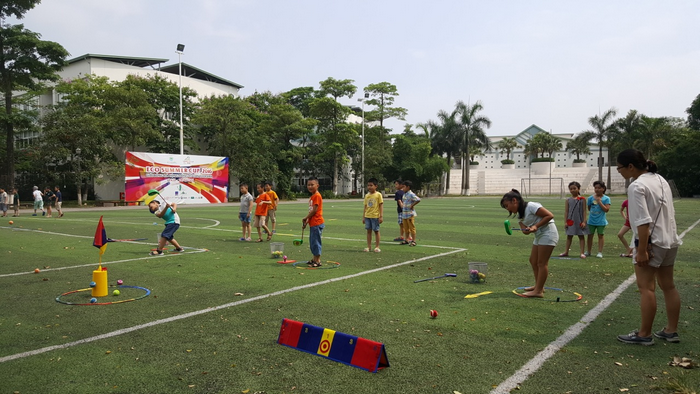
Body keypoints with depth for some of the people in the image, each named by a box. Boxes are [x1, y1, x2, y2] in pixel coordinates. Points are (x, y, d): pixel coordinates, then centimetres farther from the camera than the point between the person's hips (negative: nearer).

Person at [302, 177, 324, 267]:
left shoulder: (317, 196, -14)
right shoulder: (312, 197, 16)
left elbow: (314, 210, -18)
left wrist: (305, 218, -9)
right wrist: (307, 221, 14)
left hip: (317, 223, -10)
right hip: (312, 223, 10)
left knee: (315, 241, -6)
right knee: (312, 242, 17)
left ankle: (317, 261, 0)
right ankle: (314, 259, 27)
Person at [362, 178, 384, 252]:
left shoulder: (378, 194, -6)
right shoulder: (367, 196, 8)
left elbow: (381, 205, -6)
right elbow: (365, 207, 12)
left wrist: (381, 216, -11)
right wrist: (363, 217, 11)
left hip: (375, 216, -5)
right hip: (367, 216, 5)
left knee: (376, 231, 3)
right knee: (368, 231, 7)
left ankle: (377, 247, 11)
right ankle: (369, 246, 14)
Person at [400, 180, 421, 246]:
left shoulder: (411, 194, -15)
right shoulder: (404, 194, 14)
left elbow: (418, 200, -26)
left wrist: (412, 205, -18)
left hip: (410, 214, -9)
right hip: (404, 214, 9)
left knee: (412, 228, -3)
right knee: (406, 228, 15)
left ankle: (413, 241, 2)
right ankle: (406, 240, 25)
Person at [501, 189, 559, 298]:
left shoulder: (531, 206, -17)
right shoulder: (519, 214, 11)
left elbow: (550, 215, -20)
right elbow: (525, 229, 1)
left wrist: (536, 226, -22)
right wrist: (528, 229, -23)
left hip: (548, 234, -10)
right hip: (539, 235, 10)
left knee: (542, 263, -7)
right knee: (533, 261, 13)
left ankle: (538, 291, -3)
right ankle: (538, 286, 25)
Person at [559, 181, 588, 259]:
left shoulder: (582, 199, -2)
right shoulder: (568, 200, 3)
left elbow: (584, 211, -3)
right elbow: (566, 211, 4)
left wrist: (584, 221, -8)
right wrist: (565, 222, 0)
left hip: (579, 221, -2)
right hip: (570, 221, 2)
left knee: (581, 236, 4)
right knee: (569, 236, 9)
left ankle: (582, 253, 6)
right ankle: (566, 252, 15)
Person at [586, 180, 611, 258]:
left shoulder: (606, 198, -5)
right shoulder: (591, 198, 2)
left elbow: (606, 209, -15)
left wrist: (599, 201, -17)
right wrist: (592, 212, -1)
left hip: (601, 221, -3)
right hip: (591, 220, 3)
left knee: (600, 235, 6)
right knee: (590, 235, 9)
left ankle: (600, 252, 12)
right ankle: (588, 251, 21)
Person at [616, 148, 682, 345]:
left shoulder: (637, 186, -18)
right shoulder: (660, 179, 10)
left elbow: (643, 221, -23)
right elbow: (669, 212, 16)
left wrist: (641, 250, -21)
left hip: (651, 242, -9)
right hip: (670, 241, 9)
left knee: (646, 288, -2)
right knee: (668, 286, 15)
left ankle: (644, 334, 5)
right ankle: (671, 331, 23)